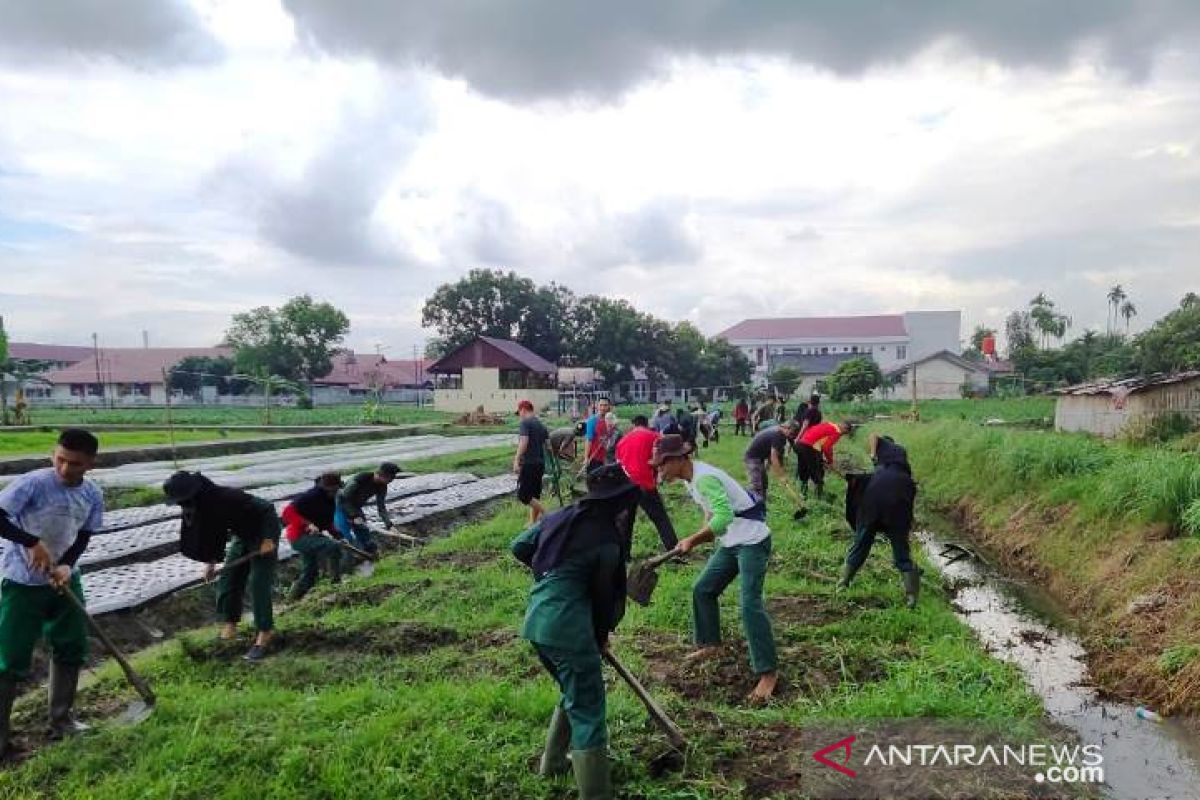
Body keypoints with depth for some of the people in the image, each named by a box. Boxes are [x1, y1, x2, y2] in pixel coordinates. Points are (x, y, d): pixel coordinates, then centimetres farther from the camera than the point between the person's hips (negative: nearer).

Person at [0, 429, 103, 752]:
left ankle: (61, 718, 30)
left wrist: (66, 566, -17)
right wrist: (33, 543, -30)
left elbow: (82, 538, 1)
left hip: (65, 579, 6)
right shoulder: (32, 483, -21)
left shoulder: (93, 495, -4)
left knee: (72, 647, 13)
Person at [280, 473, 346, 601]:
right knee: (334, 547, -28)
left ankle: (292, 600, 32)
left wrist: (339, 535, 1)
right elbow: (288, 512, -26)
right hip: (299, 536, -10)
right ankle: (336, 582, -20)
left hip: (311, 537, 10)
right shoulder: (311, 496, -20)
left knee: (310, 574, 17)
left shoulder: (330, 500, 6)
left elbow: (328, 523, 17)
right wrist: (307, 524, -34)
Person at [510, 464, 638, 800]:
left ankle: (553, 761, 43)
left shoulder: (560, 517, 10)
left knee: (574, 694, 28)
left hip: (536, 622, 8)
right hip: (568, 627, -8)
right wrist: (602, 636, 16)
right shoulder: (607, 541, -9)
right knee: (588, 714, 1)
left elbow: (519, 547, 18)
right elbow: (603, 595, 0)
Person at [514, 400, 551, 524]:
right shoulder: (541, 425, 16)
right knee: (534, 496, 12)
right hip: (540, 464, 9)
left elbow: (524, 442, -20)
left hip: (528, 464, -9)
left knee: (523, 496, -7)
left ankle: (546, 514, -13)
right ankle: (533, 522, 14)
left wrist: (516, 461, -22)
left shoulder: (525, 423, -9)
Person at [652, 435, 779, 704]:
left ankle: (769, 671, -8)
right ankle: (710, 643, 31)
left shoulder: (703, 479, -27)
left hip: (752, 540, -10)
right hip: (731, 542, 10)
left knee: (749, 603, -14)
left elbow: (724, 516, -38)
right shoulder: (691, 477, 3)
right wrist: (701, 538, 6)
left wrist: (693, 540, -32)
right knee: (703, 590, 14)